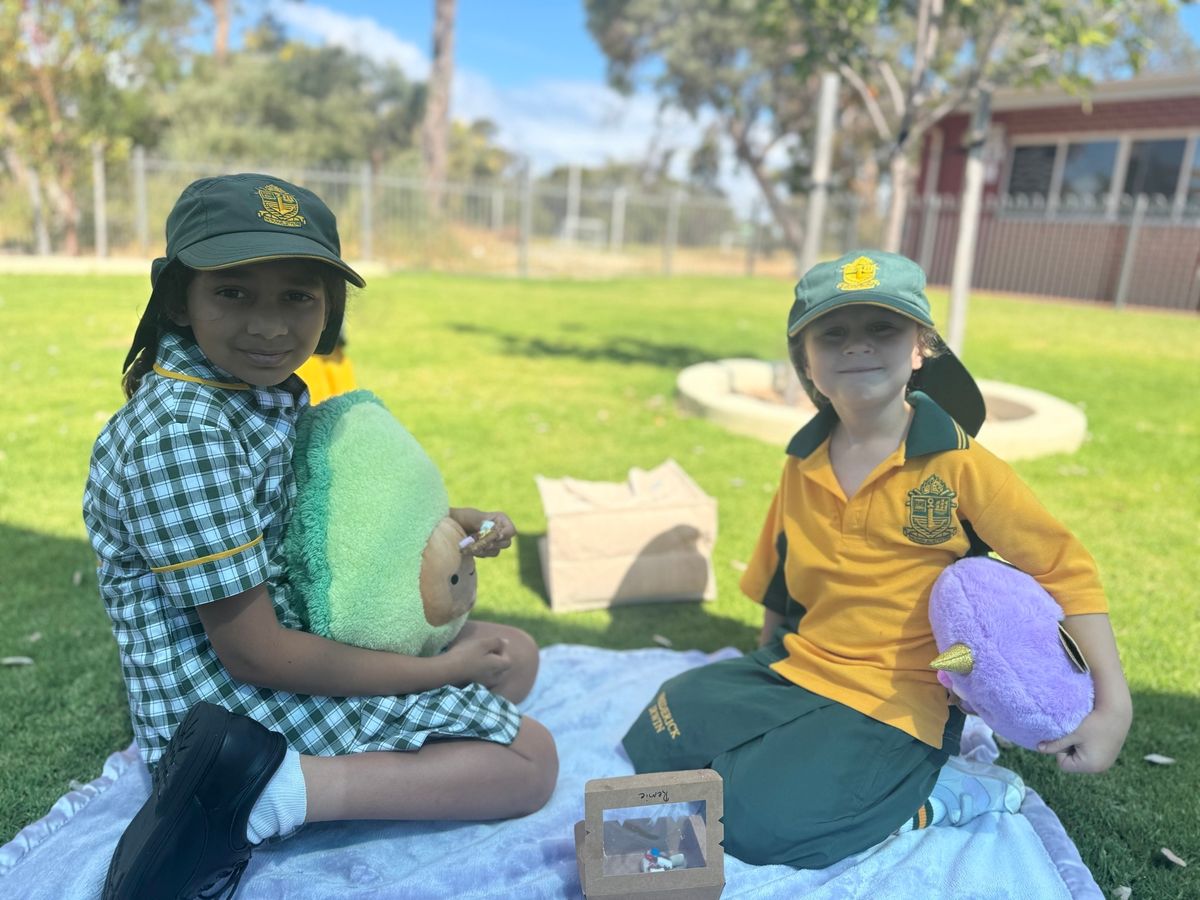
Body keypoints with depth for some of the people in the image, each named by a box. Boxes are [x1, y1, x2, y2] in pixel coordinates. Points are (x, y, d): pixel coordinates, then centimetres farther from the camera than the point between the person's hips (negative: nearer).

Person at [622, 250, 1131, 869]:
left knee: (758, 819, -23)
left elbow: (1064, 568, -9)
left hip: (894, 703, -5)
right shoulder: (803, 465, 2)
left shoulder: (958, 464, -13)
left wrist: (1112, 702, -13)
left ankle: (928, 794, -3)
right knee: (654, 745, -4)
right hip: (795, 670, 6)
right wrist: (768, 669, 22)